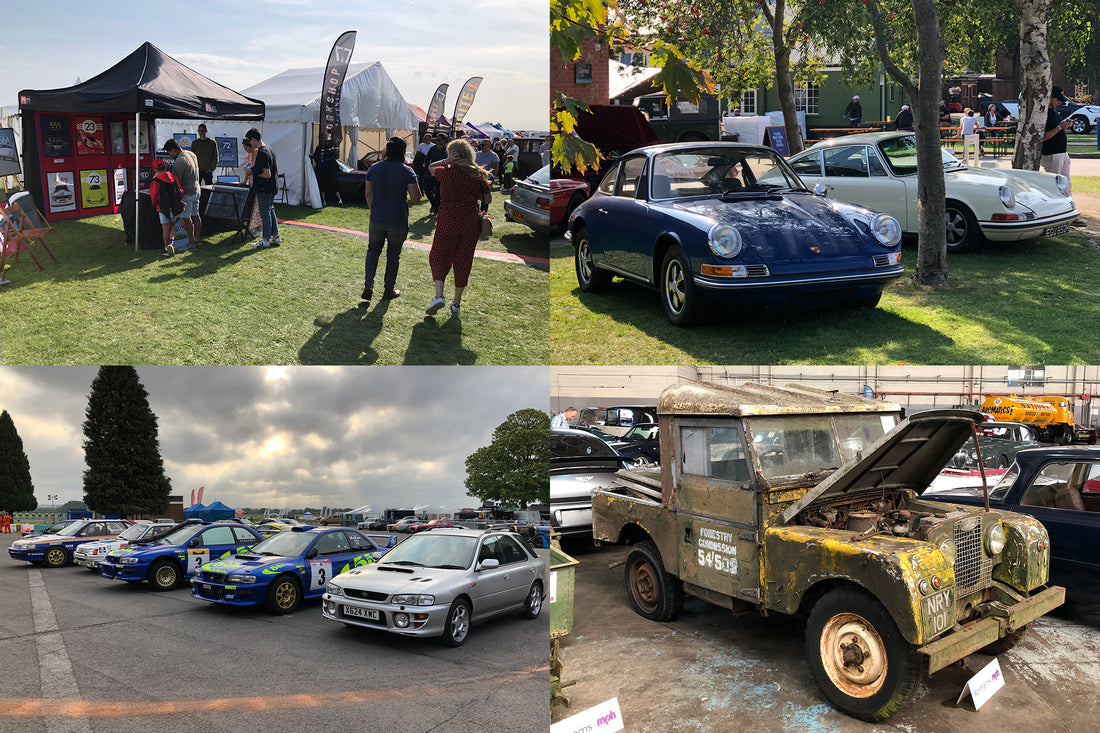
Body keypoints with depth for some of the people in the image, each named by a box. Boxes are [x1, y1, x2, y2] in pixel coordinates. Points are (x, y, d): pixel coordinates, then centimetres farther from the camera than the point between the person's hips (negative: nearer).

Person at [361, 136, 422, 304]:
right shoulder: (407, 172, -11)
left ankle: (368, 287, 2)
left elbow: (368, 194, 8)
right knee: (393, 255, 12)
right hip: (398, 221, -2)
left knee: (373, 251, 16)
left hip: (377, 219, 3)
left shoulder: (374, 168, 0)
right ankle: (389, 289, 20)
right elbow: (416, 199, -11)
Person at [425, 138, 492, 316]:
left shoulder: (446, 172, -7)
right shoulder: (478, 175, -1)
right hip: (471, 223, 3)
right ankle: (456, 302, 19)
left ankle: (439, 295, -9)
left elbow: (431, 167, 14)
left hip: (447, 222, -3)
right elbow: (487, 200, 6)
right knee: (463, 261, 12)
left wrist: (446, 161, 2)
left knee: (439, 257, 10)